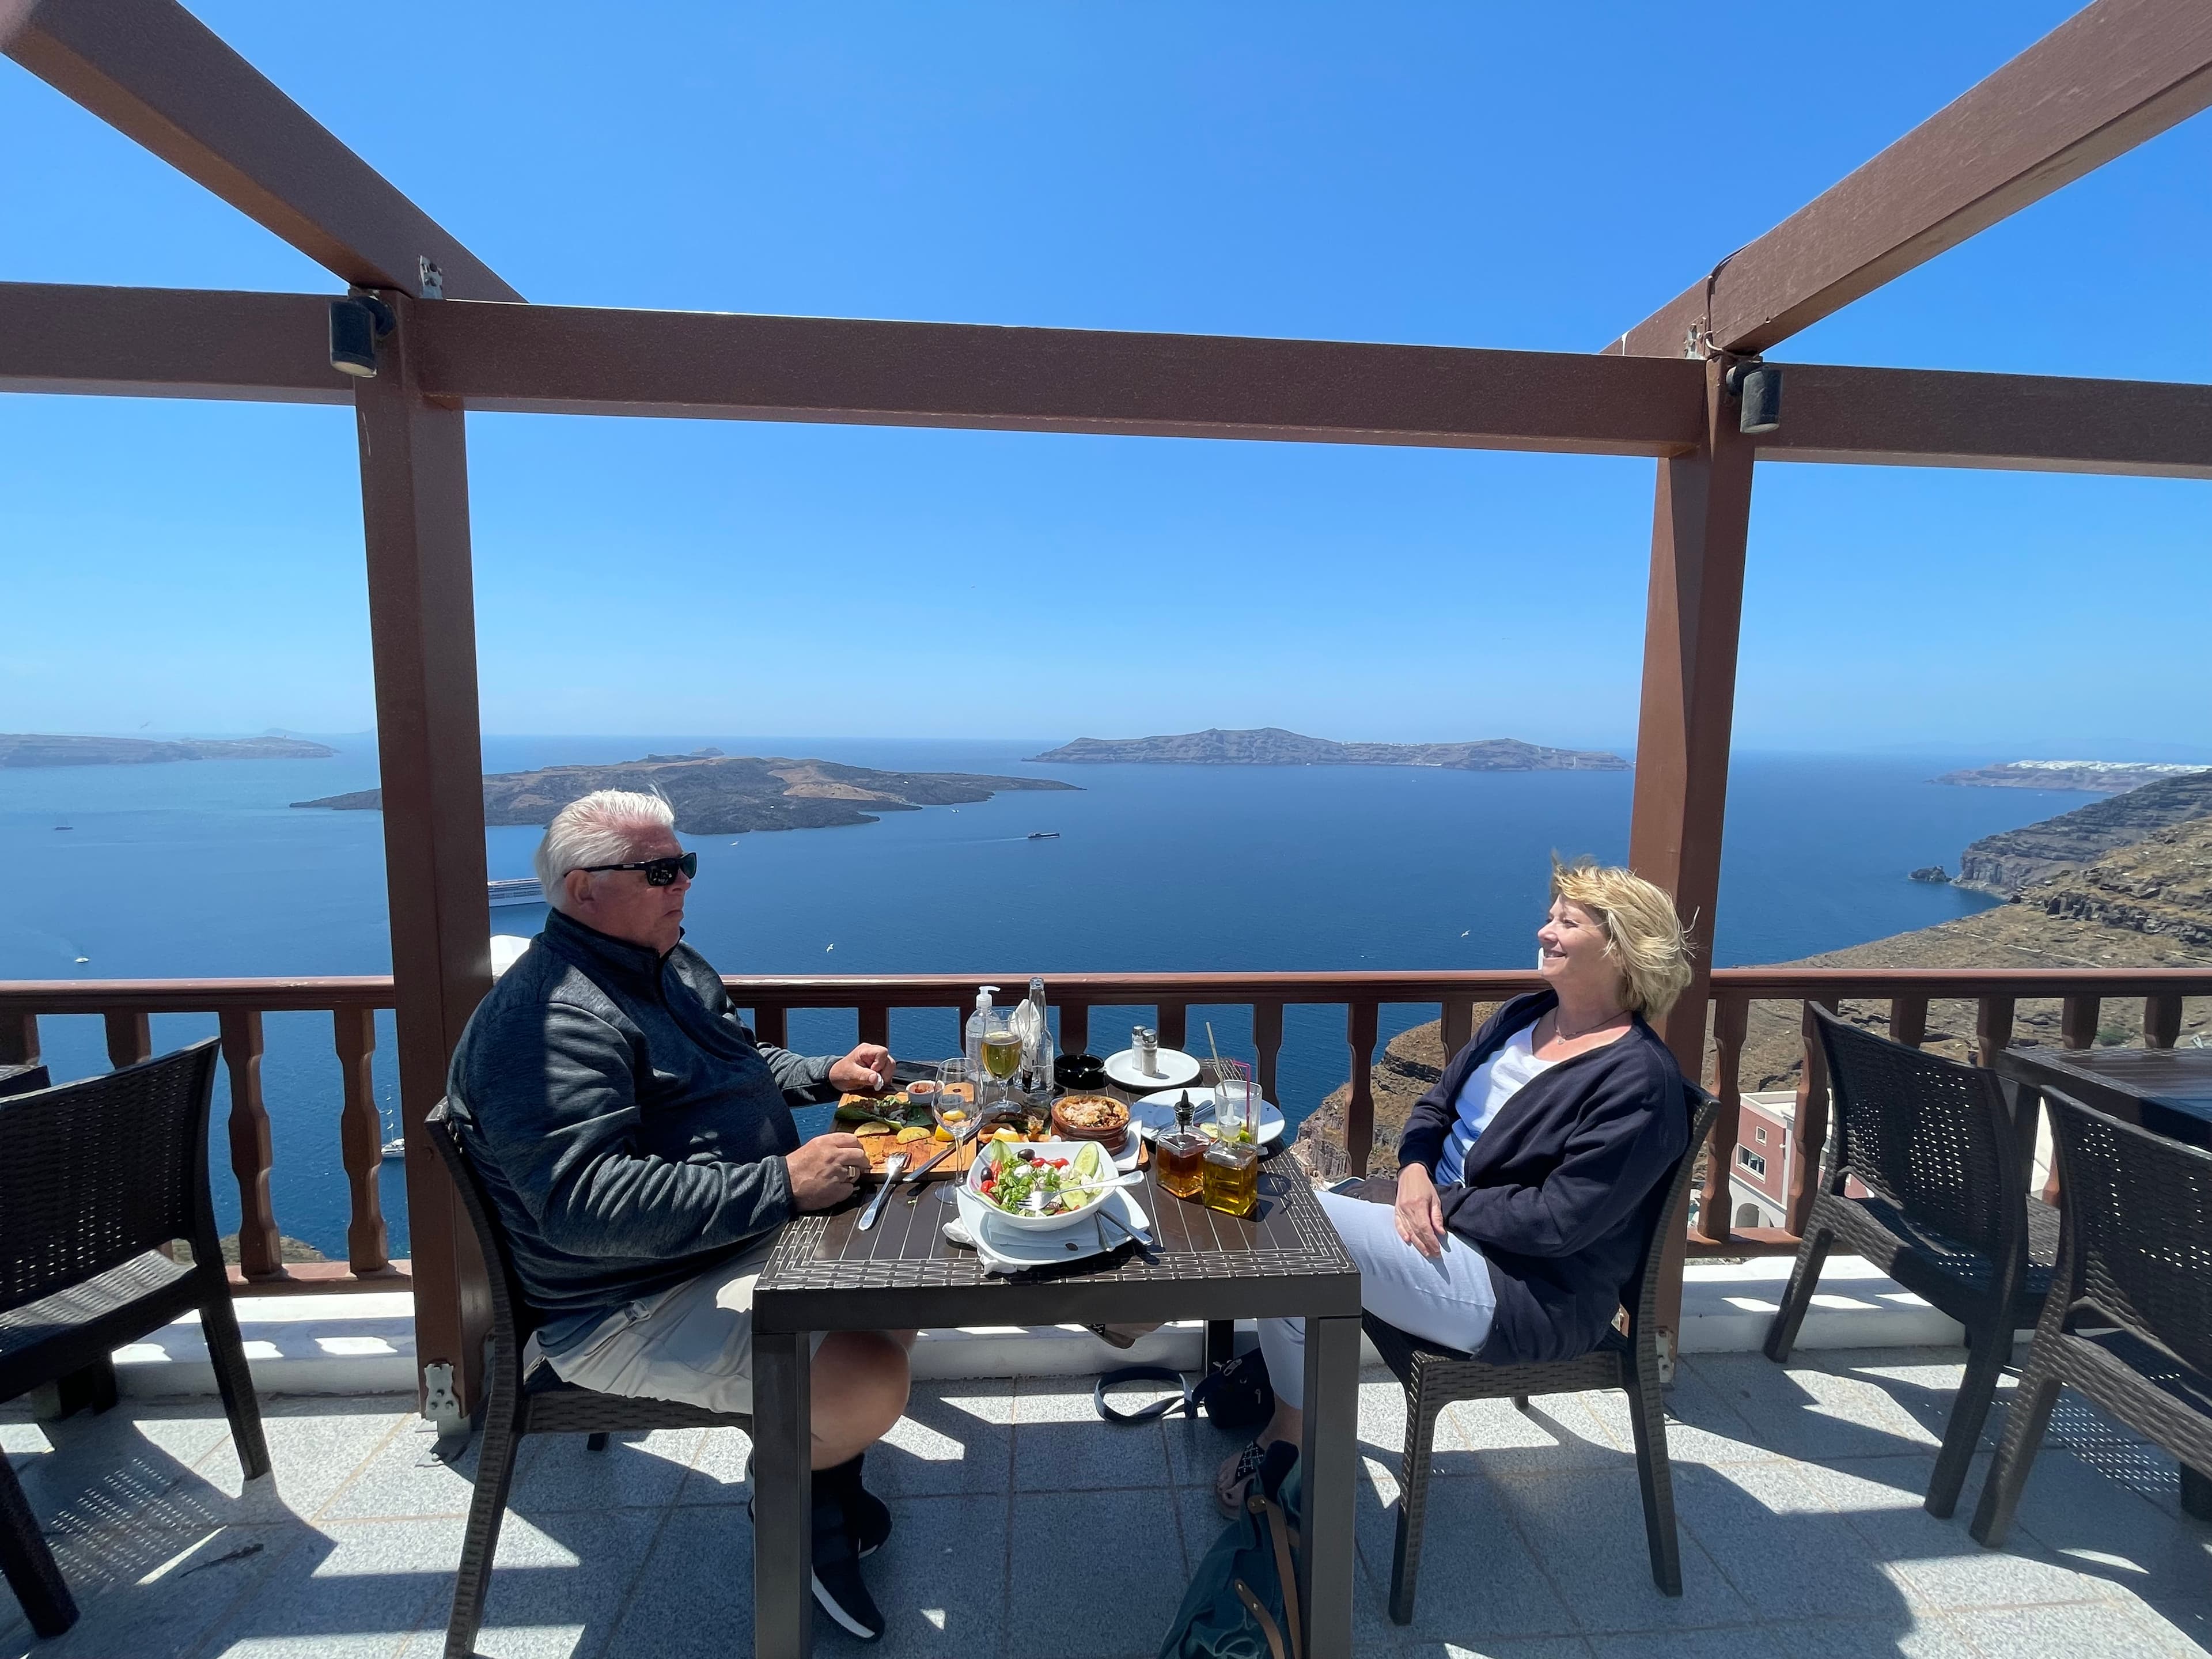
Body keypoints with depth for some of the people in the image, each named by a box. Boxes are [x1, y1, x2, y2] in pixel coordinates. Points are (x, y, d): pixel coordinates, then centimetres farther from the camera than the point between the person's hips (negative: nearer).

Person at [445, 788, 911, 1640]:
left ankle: (825, 1465, 22)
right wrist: (781, 1183, -34)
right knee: (871, 1382, -22)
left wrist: (825, 1074, 6)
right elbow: (587, 1204, -33)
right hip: (639, 1306, -9)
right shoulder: (549, 1018, -24)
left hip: (751, 1238, 10)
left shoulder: (670, 964, 7)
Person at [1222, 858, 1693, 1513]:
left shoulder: (1639, 1079, -17)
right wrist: (1415, 1172, -10)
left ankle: (1292, 1434, 4)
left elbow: (1559, 1221, -21)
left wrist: (1445, 1203, -14)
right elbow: (1435, 1106, 9)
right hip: (1445, 1223, 8)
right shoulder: (1524, 1015, 7)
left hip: (1529, 1293, -8)